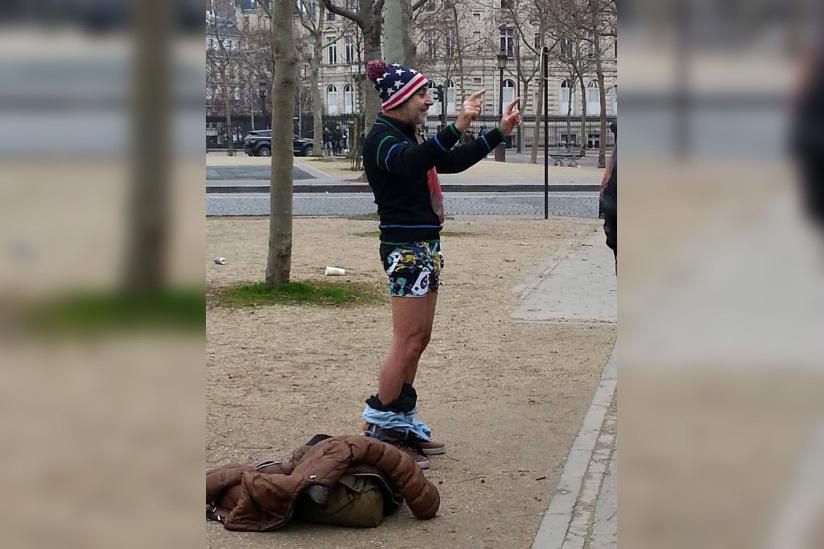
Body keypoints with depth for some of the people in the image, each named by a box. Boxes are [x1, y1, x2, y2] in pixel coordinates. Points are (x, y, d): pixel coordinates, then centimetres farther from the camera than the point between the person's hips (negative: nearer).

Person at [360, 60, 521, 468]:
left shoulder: (409, 138, 17)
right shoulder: (381, 138, -13)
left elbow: (452, 162, 28)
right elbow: (409, 163, -36)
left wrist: (500, 133, 26)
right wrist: (457, 127, -48)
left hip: (426, 246, 10)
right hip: (405, 247, -10)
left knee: (419, 339, 12)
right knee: (408, 342, -9)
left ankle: (402, 423, 19)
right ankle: (378, 428, -3)